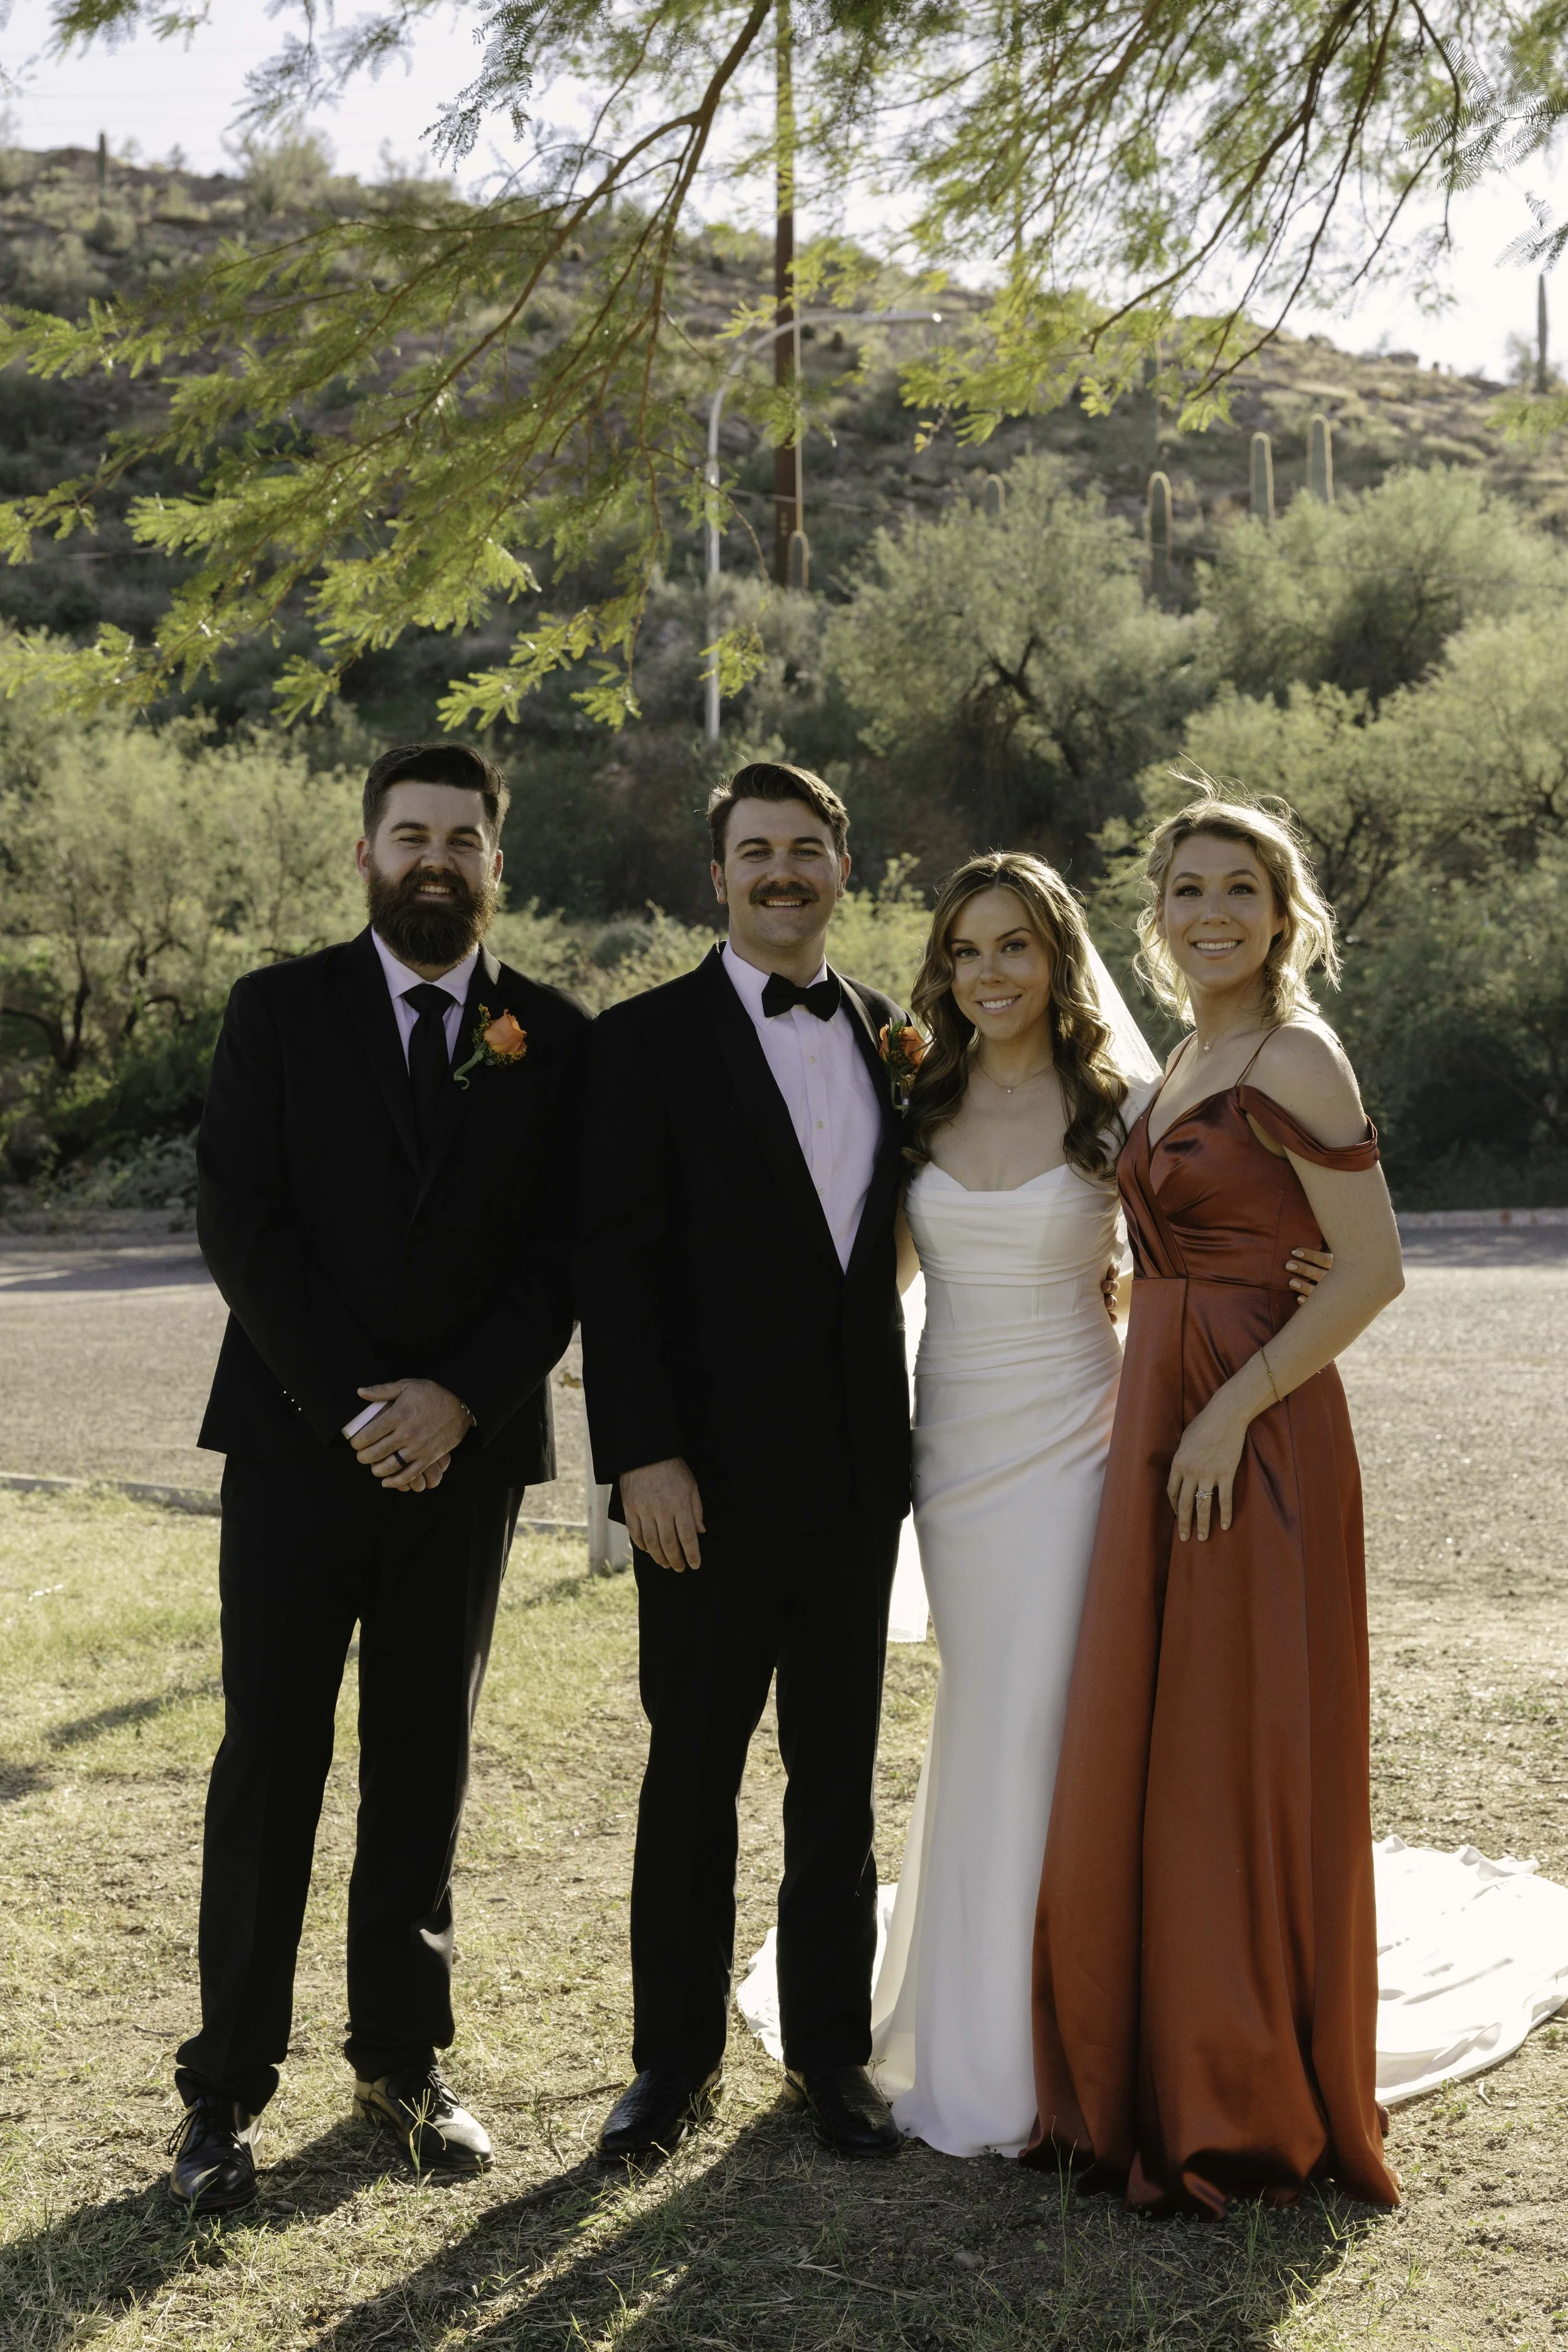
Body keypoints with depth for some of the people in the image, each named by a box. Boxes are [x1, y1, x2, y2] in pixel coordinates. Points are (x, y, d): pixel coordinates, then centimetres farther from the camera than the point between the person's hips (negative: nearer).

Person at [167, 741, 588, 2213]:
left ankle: (401, 2060, 21)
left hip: (466, 1451, 2)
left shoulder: (554, 1038, 6)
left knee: (424, 1763, 10)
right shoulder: (280, 1011, 3)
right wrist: (355, 1410, -13)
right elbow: (239, 1220, -5)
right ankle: (226, 2089, 9)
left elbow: (566, 1251, 1)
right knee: (269, 1761, 0)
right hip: (297, 1442, -1)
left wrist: (456, 1401, -12)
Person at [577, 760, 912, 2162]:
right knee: (694, 1771, 6)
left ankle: (832, 2049, 25)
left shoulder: (892, 1037, 10)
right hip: (715, 1470, -4)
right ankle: (677, 2057, 20)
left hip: (859, 1467, 4)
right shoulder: (650, 1041, -4)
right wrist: (644, 1456, -16)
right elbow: (618, 1262, -9)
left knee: (840, 1770, 12)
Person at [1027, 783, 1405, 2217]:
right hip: (1161, 1437, 9)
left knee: (1242, 1767, 0)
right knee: (1142, 1765, 11)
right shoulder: (1187, 1065, 15)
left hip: (1256, 1442, -9)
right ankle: (1165, 2091, 26)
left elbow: (1371, 1271, -17)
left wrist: (1229, 1415, -18)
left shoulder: (1292, 1056, -11)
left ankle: (1259, 2117, 15)